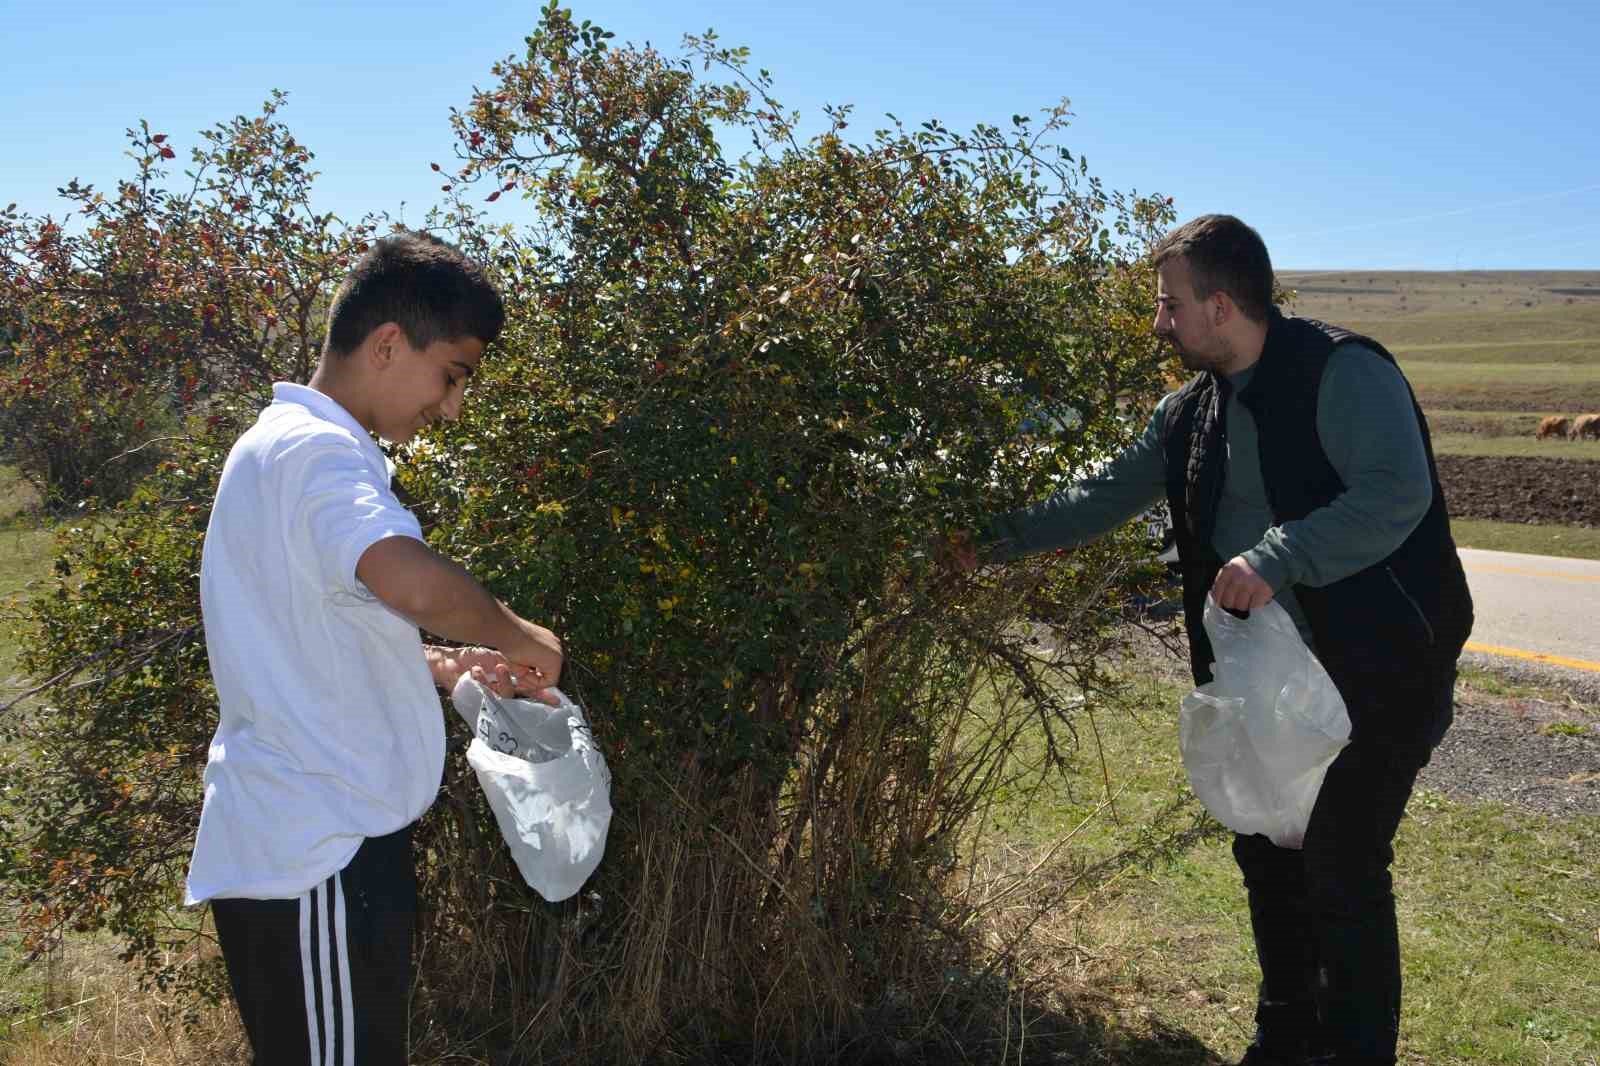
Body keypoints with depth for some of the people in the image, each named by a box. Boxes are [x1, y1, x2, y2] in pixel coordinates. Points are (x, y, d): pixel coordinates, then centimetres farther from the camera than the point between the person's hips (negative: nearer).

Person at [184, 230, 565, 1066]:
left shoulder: (283, 444, 16)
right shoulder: (316, 450, -17)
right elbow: (412, 581, -37)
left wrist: (449, 668, 9)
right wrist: (522, 639, -18)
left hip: (291, 842, 10)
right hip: (318, 855, -10)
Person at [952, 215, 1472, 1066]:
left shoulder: (1344, 373, -16)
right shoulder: (1194, 410, 8)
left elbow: (1398, 492, -27)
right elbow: (1108, 494, 13)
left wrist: (1277, 558, -34)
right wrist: (1002, 540, 10)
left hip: (1375, 670, -8)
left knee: (1343, 868, -5)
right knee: (1267, 856, 15)